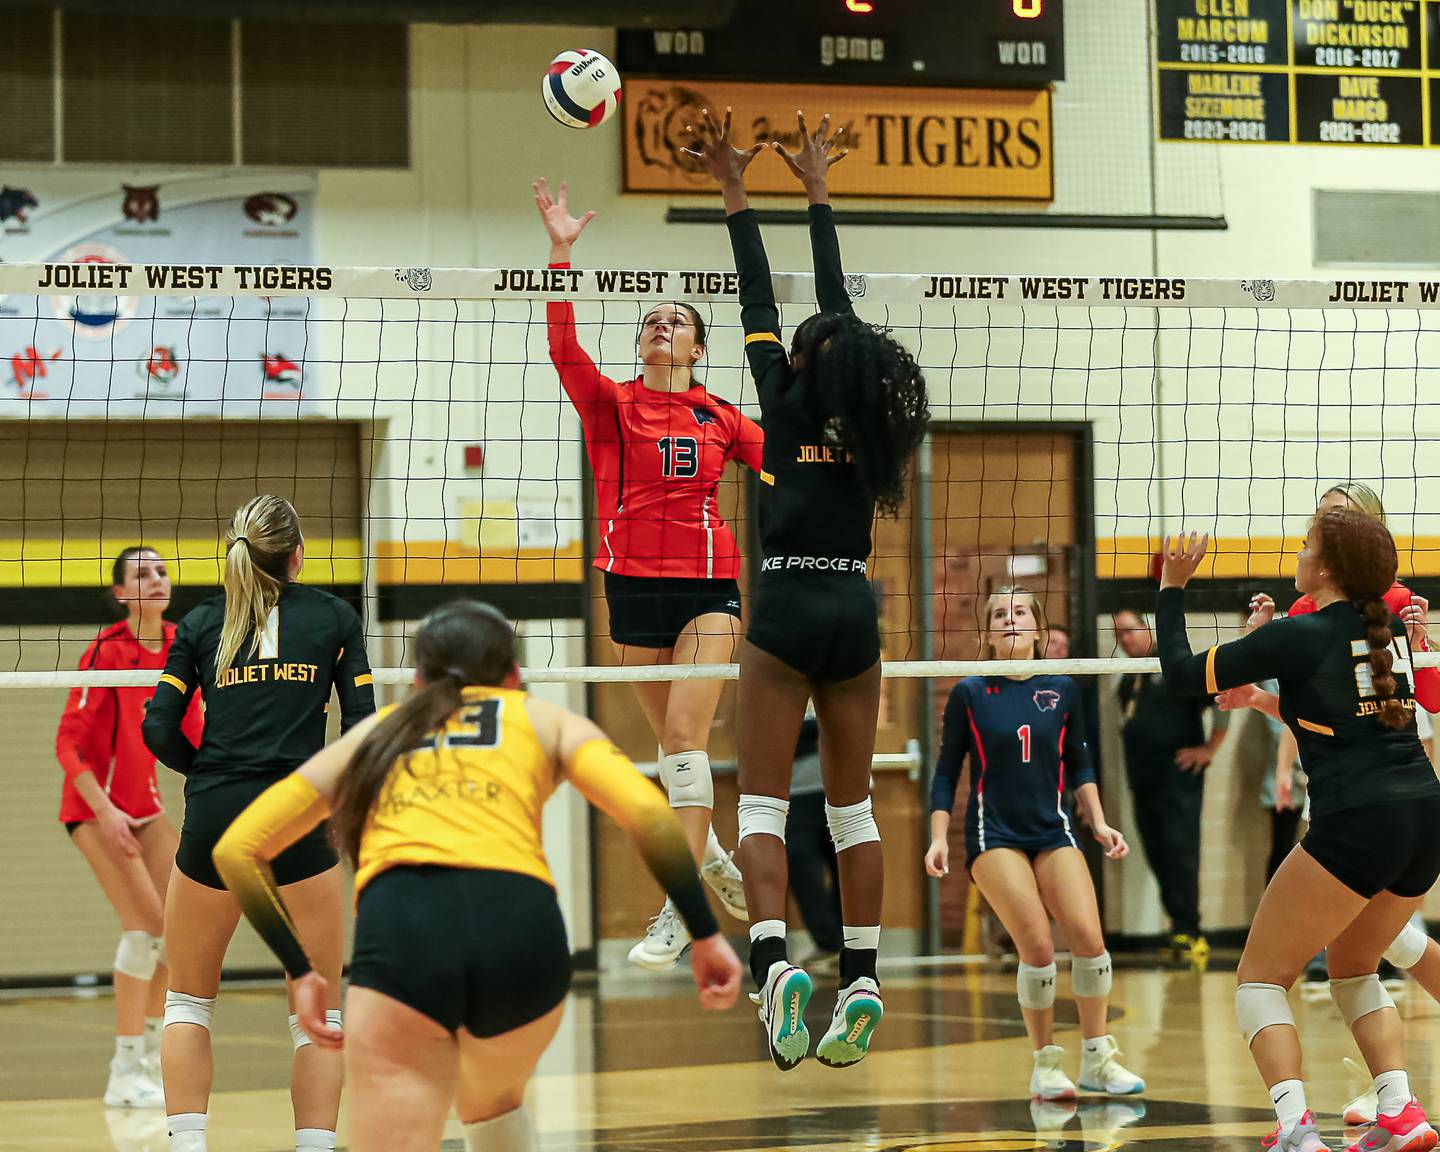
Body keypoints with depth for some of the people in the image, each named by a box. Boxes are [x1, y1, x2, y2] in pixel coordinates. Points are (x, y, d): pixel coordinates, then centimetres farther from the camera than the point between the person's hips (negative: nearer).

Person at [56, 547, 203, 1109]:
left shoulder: (179, 645, 0)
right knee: (145, 921, -17)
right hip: (95, 805, -7)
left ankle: (150, 1055, 23)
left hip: (145, 803, 7)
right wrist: (105, 812, -26)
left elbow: (191, 734, 9)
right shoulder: (106, 651, -19)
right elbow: (67, 745, -20)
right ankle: (124, 1075, -12)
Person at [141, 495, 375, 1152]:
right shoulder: (333, 616, 8)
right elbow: (363, 726, 4)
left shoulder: (201, 623, 11)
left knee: (188, 1000, 16)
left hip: (212, 823, 1)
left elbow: (158, 729, 3)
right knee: (318, 1011, 9)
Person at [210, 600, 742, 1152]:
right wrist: (705, 935, 15)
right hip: (522, 924, 1)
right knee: (492, 1105, 32)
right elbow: (648, 815, 10)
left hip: (399, 929, -1)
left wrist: (301, 969, 30)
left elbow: (237, 849, 28)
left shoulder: (374, 733, 33)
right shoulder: (543, 718, 28)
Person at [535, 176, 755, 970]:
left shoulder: (721, 419, 6)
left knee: (685, 734, -13)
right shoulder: (610, 404, 3)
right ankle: (708, 853, 36)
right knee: (672, 738, 11)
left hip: (708, 584, -1)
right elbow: (563, 347, -13)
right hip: (633, 584, 1)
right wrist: (560, 252, -22)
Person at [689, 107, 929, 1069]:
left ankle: (774, 959, -23)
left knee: (764, 805, -4)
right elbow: (839, 304, 16)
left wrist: (736, 193, 9)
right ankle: (861, 981, 4)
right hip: (854, 611, 4)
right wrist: (816, 192, 24)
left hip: (787, 612, -4)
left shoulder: (788, 406, -4)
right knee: (852, 806, 9)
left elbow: (759, 304, 3)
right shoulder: (863, 419, 6)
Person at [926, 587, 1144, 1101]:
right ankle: (1045, 1064, -2)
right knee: (1037, 946, -18)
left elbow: (1079, 765, 16)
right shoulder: (969, 693, 0)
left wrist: (1098, 823, 7)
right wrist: (938, 838, -5)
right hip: (993, 833, -3)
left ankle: (1097, 1059, 1)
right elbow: (946, 774, 4)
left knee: (1088, 935, -15)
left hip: (1052, 829, 3)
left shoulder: (1062, 689, 6)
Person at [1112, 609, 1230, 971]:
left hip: (1178, 780, -8)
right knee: (1158, 860, 6)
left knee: (1180, 857, -11)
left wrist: (1210, 748, -10)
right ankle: (1184, 933, 12)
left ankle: (1187, 934, -11)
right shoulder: (1127, 681, 17)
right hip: (1142, 784, 8)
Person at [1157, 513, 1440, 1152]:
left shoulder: (1298, 637, -5)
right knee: (1352, 968, 26)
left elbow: (1182, 673, 2)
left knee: (1260, 978, 5)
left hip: (1357, 824, -7)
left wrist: (1172, 588, 12)